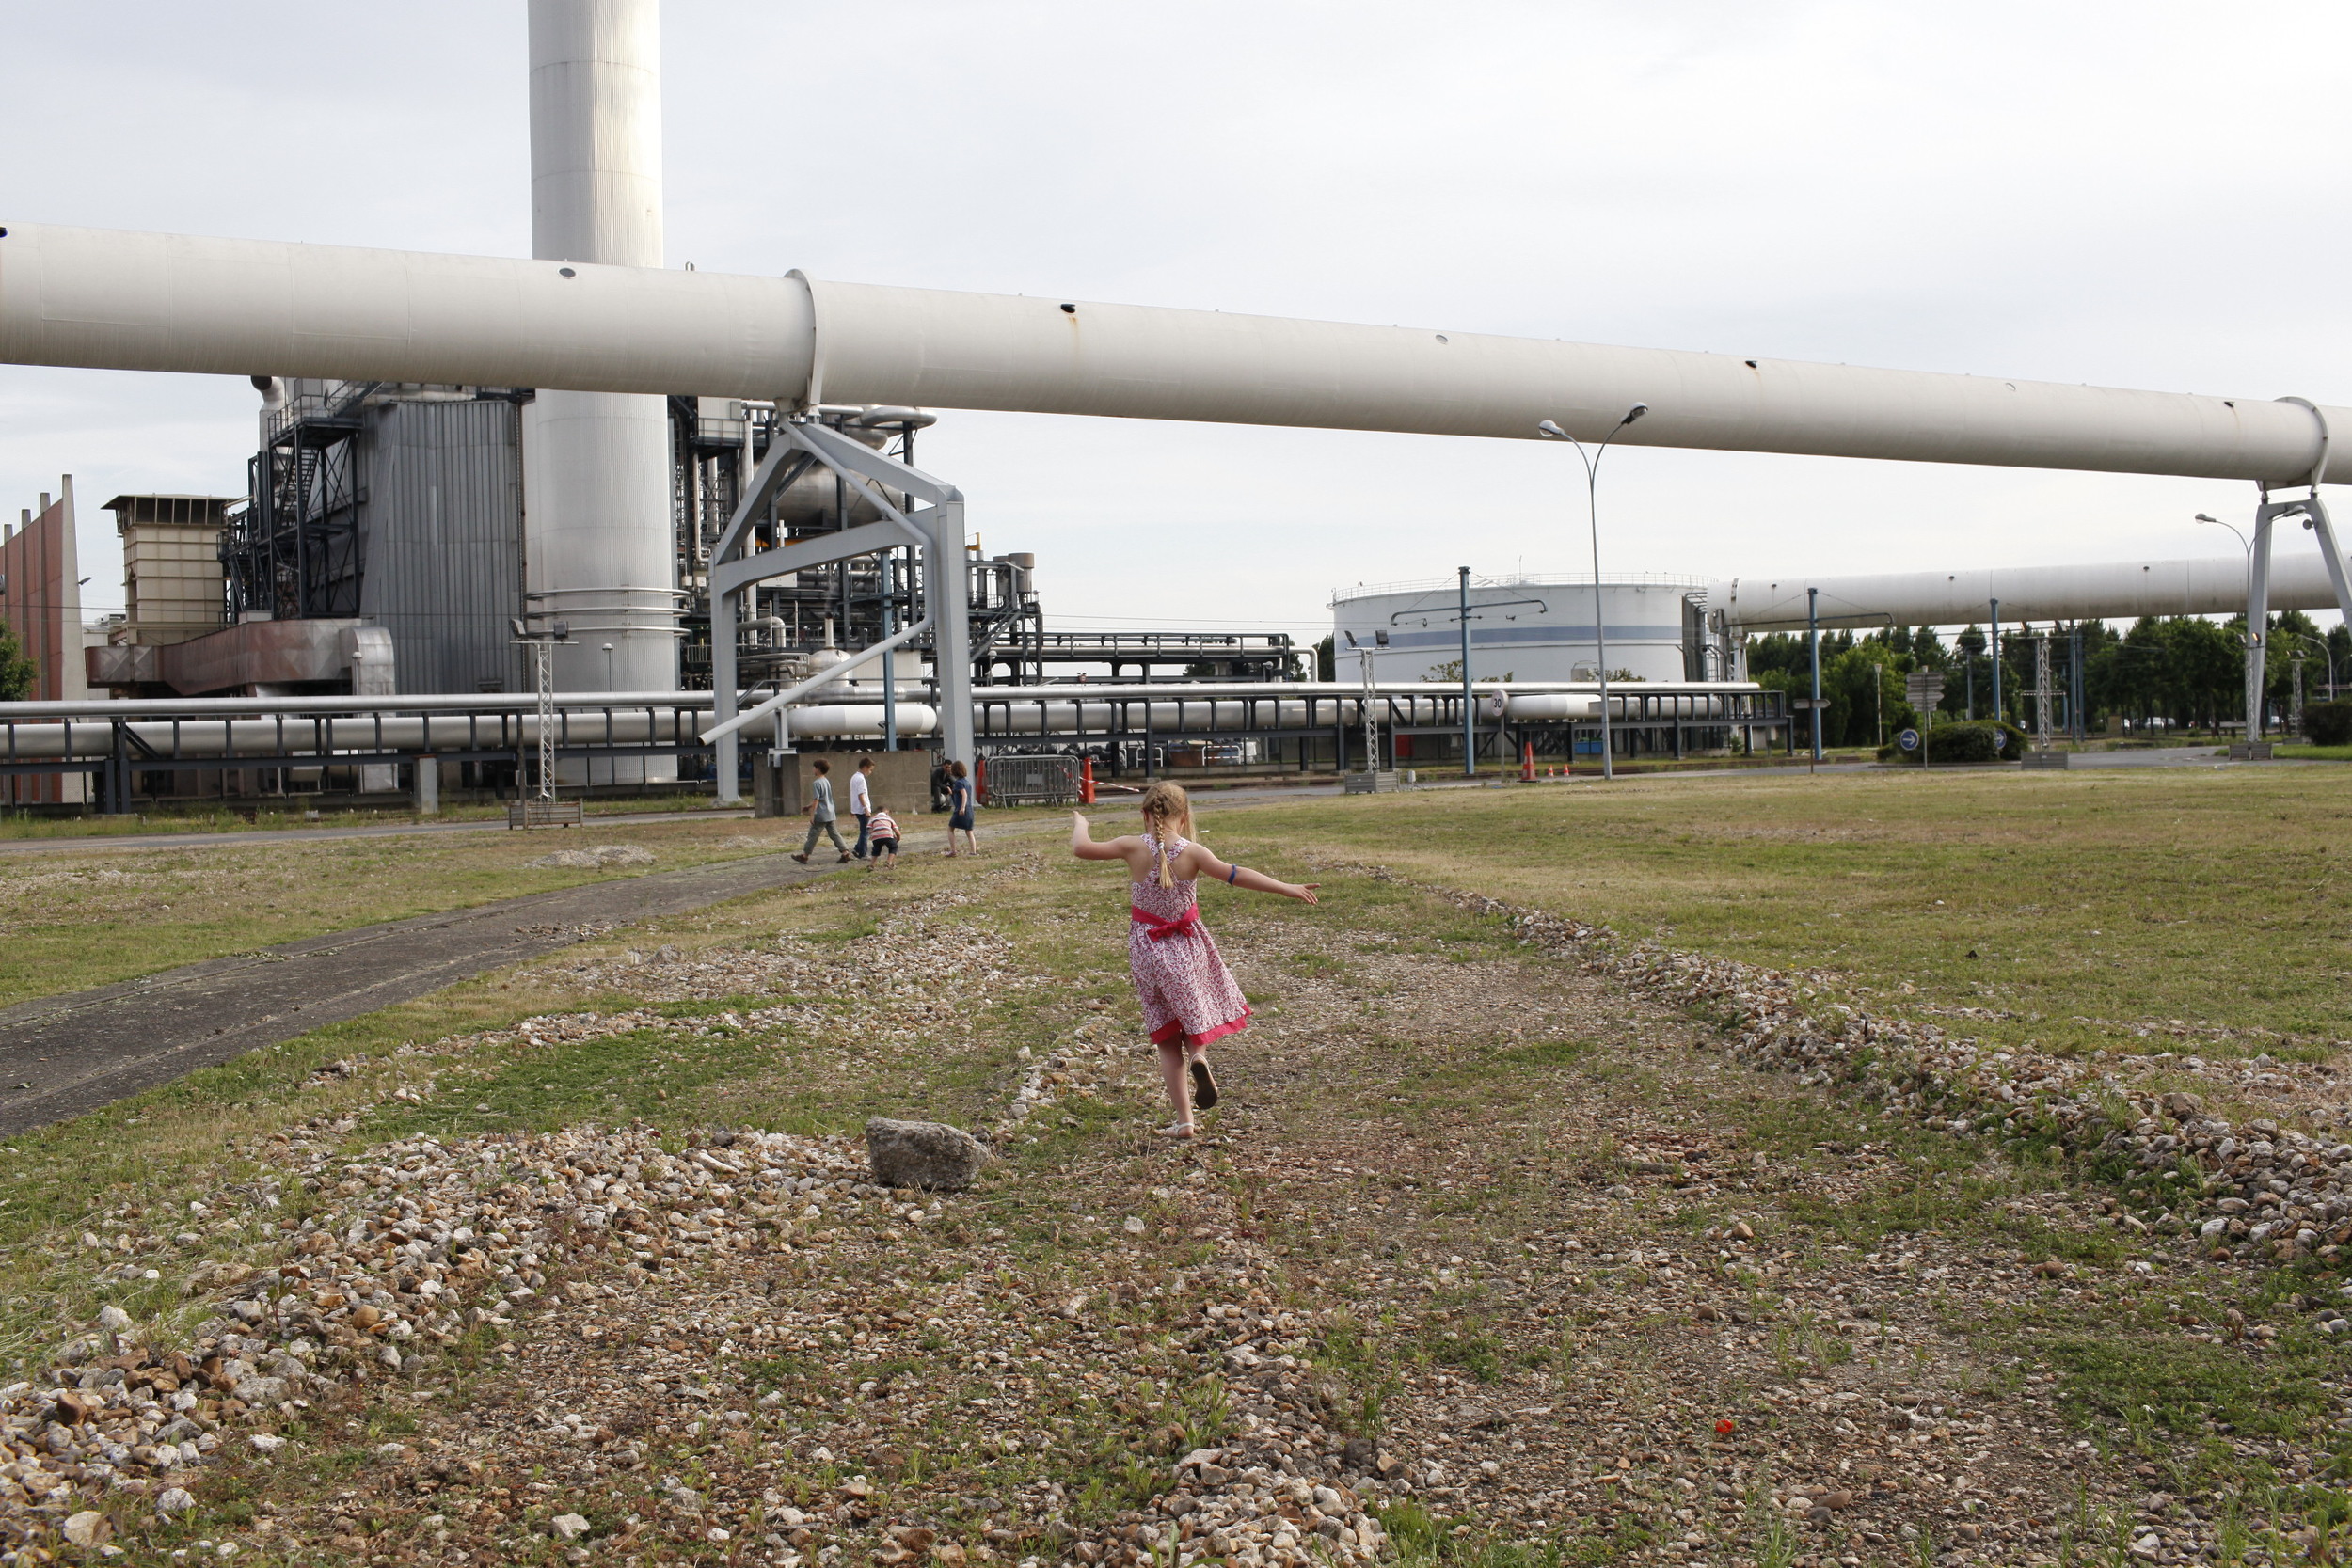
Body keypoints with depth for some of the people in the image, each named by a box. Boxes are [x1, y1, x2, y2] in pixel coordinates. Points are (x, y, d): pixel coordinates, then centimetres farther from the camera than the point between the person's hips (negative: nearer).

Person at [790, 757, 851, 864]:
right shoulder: (827, 781, 12)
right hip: (830, 814, 8)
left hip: (820, 815, -8)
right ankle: (845, 853, -1)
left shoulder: (816, 783, -15)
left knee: (813, 835, 1)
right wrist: (810, 805, 31)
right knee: (834, 834, 7)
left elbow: (816, 800, -18)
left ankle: (804, 856, 10)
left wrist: (812, 814, -15)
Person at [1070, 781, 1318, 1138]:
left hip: (1147, 952, 1)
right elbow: (1236, 875, -16)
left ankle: (1184, 1119, 9)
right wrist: (1287, 888, -12)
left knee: (1168, 1043, 11)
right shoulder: (1191, 852, -12)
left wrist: (1079, 823, 14)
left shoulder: (1133, 848, -11)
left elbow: (1081, 848, -7)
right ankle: (1198, 1054, -12)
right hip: (1188, 949, -1)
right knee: (1194, 1012, 23)